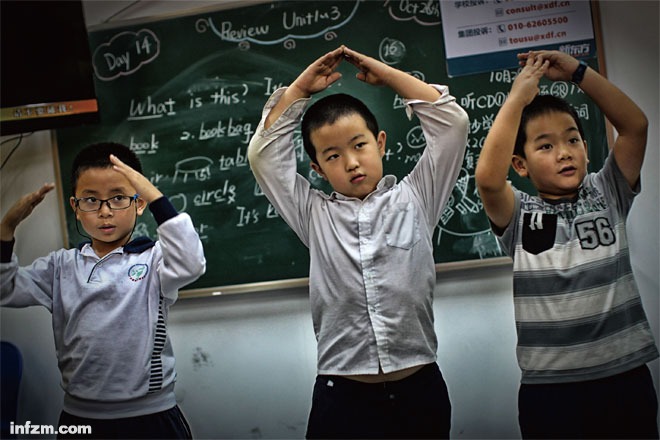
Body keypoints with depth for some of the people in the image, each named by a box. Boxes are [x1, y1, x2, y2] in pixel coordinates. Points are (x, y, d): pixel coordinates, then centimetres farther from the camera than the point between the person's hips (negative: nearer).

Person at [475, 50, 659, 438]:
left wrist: (577, 71, -7)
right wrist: (518, 97, -15)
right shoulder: (519, 215, -1)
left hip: (627, 376, 2)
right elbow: (488, 176, -21)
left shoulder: (607, 195, 7)